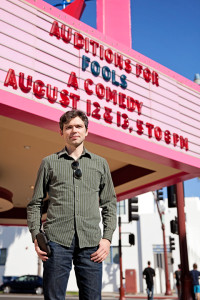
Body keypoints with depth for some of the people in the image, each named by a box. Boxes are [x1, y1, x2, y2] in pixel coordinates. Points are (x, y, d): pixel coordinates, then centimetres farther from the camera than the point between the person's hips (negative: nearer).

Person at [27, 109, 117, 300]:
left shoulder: (100, 164, 15)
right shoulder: (49, 163, 12)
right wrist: (36, 236, -1)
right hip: (57, 241, -1)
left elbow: (109, 205, 14)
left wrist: (107, 238, 2)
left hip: (90, 242, 1)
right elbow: (35, 203, 12)